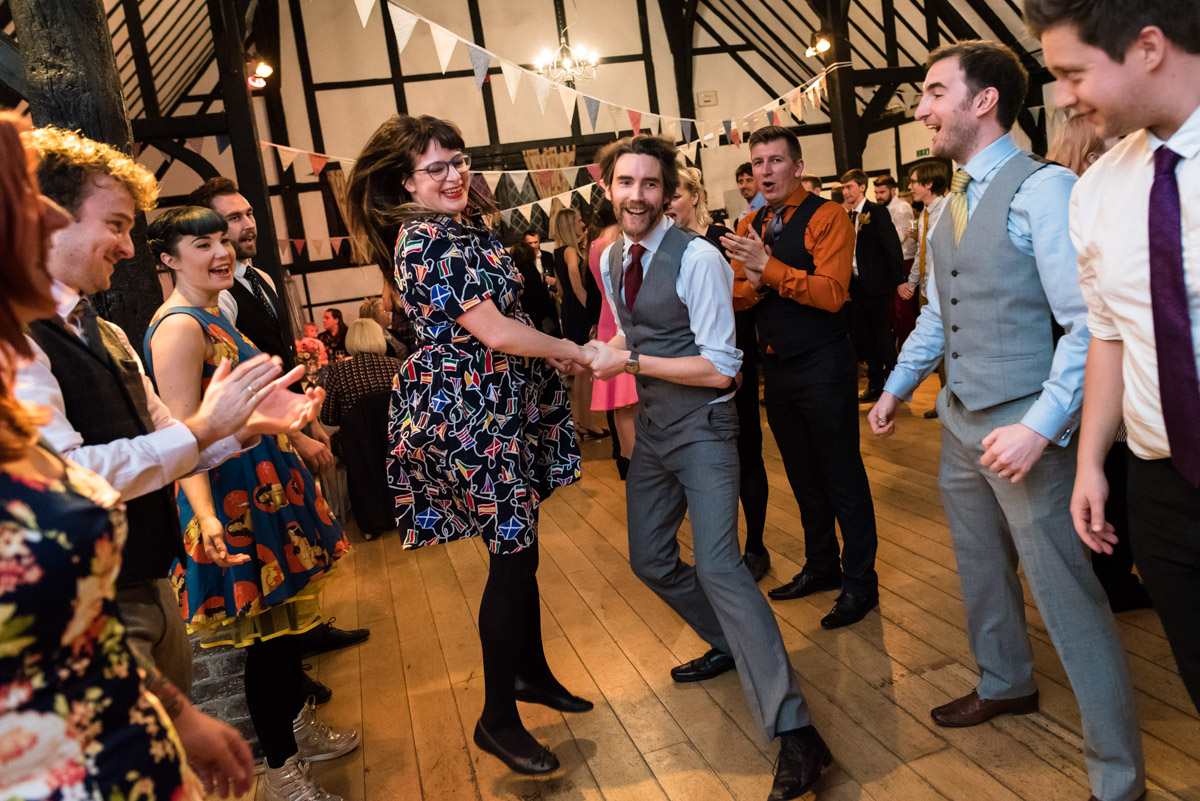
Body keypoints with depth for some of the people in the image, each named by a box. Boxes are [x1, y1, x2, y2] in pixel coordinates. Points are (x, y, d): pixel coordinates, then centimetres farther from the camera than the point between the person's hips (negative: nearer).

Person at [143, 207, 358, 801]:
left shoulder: (212, 315, 10)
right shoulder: (179, 326, -20)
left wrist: (296, 426, 35)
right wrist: (206, 518, -40)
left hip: (267, 483, 10)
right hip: (231, 495, -10)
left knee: (283, 618, 21)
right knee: (266, 635, 3)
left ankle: (300, 727, 39)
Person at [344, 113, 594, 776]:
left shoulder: (464, 227, 13)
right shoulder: (427, 241, -17)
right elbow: (495, 332, -20)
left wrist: (550, 353, 3)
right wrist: (571, 351, -7)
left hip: (501, 405, 9)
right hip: (466, 414, -9)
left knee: (519, 546, 17)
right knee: (513, 555, -2)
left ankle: (530, 671, 35)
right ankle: (497, 720, 13)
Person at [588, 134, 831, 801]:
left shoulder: (698, 258, -18)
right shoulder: (611, 259, 6)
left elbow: (721, 368, -21)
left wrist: (632, 362, -22)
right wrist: (603, 352, 2)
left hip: (703, 429, -8)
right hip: (652, 428, 8)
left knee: (718, 565, -19)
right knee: (650, 559, 16)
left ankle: (795, 731, -13)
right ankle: (729, 645, 41)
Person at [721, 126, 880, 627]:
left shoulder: (826, 217, -10)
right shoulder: (749, 226, 11)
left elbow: (831, 293, -21)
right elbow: (736, 298, 11)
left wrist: (768, 267, -25)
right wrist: (751, 284, -11)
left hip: (823, 367, -7)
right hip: (775, 367, 7)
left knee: (843, 477, 3)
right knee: (802, 476, 18)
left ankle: (860, 582, 17)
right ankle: (821, 566, 34)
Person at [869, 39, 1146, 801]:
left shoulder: (1042, 189, -15)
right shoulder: (950, 208, 11)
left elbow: (1088, 323, -19)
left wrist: (1042, 427, -25)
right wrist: (897, 387, 22)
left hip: (1023, 428, -8)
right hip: (961, 420, 8)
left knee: (1068, 597, -1)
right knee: (981, 569, 22)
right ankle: (1006, 683, 45)